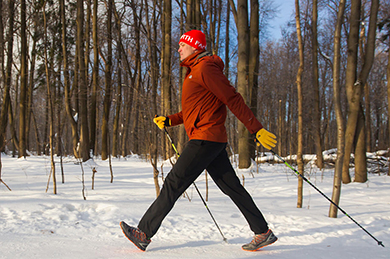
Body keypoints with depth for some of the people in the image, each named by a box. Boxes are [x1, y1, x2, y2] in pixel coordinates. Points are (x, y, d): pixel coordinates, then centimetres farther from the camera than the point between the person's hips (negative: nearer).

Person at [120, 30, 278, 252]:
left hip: (206, 138, -10)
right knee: (232, 186, 10)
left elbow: (233, 100, -16)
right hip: (213, 141, 10)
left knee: (174, 183, -6)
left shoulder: (206, 68, -10)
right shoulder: (194, 71, 22)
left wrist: (257, 129, -18)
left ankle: (145, 233, 1)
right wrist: (169, 121, 17)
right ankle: (263, 232, 15)